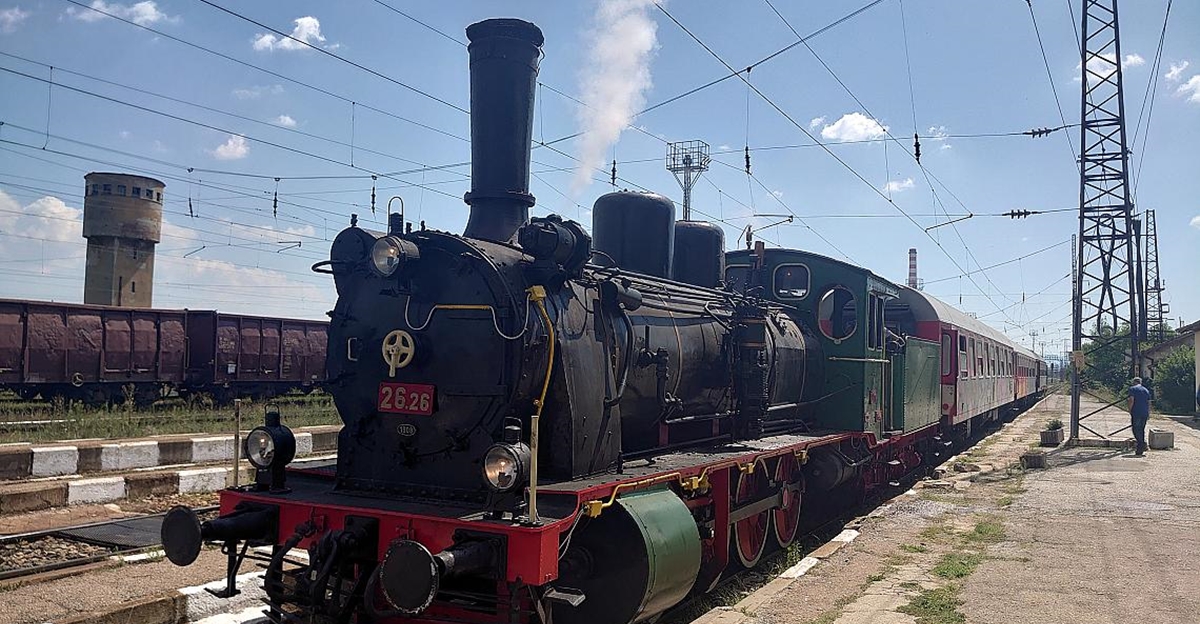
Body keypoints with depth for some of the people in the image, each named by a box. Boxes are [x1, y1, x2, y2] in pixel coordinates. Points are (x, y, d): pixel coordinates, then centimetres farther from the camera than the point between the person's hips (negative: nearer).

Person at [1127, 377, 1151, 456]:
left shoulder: (1133, 389, -2)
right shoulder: (1146, 390, 17)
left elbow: (1131, 401, -12)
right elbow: (1148, 403, 16)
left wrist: (1130, 411, -4)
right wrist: (1148, 415, 18)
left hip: (1136, 413, -6)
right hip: (1145, 414, 6)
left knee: (1136, 430, -4)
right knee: (1141, 430, 12)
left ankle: (1142, 444, -23)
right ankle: (1139, 450, 11)